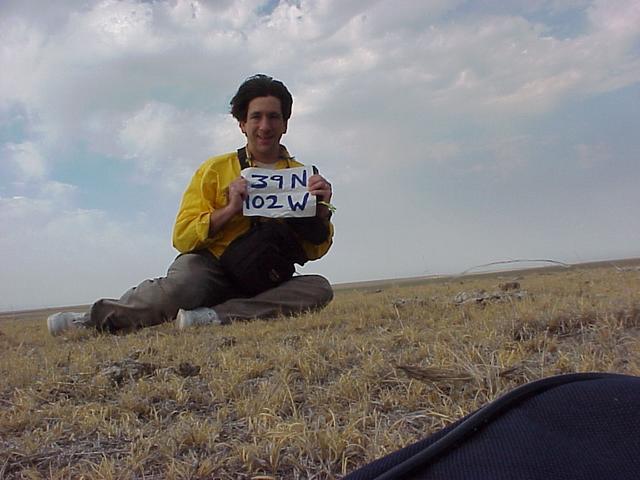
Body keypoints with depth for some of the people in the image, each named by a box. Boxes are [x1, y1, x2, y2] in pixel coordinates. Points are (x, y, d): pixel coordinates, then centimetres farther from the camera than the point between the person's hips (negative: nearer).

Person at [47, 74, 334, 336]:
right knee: (183, 281, -36)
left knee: (319, 289, -26)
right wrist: (230, 209, -18)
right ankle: (98, 319, -13)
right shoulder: (216, 169, 2)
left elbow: (314, 251, 4)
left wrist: (322, 208, -14)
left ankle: (216, 317, -30)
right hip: (210, 268, -2)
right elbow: (182, 237, -4)